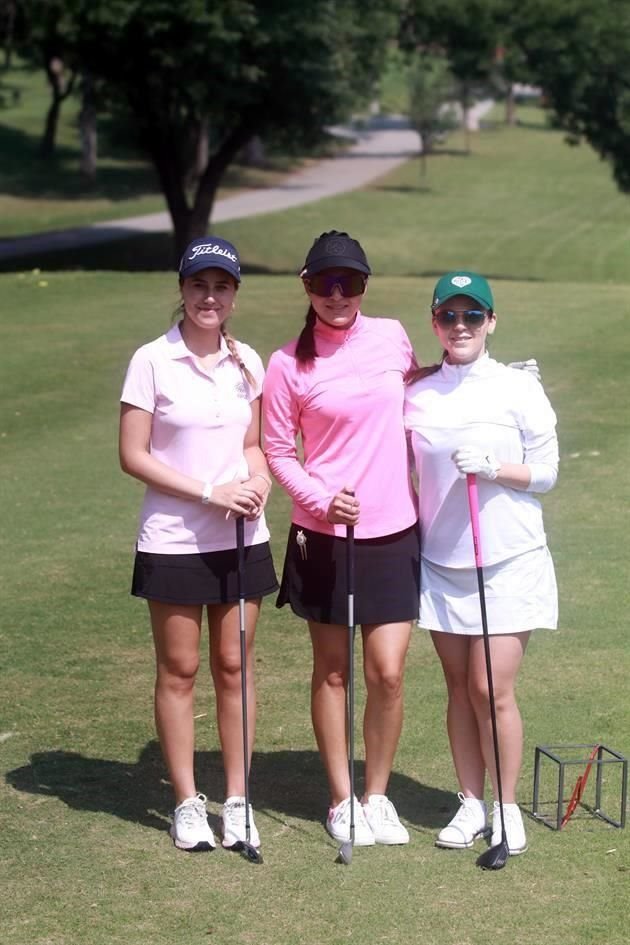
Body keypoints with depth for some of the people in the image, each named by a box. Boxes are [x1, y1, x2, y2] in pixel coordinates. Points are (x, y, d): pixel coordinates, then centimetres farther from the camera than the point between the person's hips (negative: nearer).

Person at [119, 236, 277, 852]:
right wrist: (210, 492, -16)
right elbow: (133, 456, -10)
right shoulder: (152, 361, -9)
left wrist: (258, 480, -7)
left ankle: (237, 800, 19)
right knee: (178, 670, 5)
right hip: (173, 540, -4)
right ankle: (187, 802, 17)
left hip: (241, 539, 4)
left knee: (234, 667, 9)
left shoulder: (247, 362, 5)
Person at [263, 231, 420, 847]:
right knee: (332, 672, 8)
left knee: (387, 673, -1)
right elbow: (279, 452, -2)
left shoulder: (391, 338, 2)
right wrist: (321, 499, -15)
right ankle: (341, 800, 22)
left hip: (393, 532, 2)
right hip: (324, 537, -2)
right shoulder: (289, 365, -6)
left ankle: (377, 795, 17)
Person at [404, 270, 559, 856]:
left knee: (491, 689, -6)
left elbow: (546, 472, -2)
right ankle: (471, 803, 19)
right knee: (459, 688, 7)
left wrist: (492, 467, -17)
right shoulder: (415, 394, 4)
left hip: (510, 562, -3)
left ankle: (507, 807, 9)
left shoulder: (520, 390, -3)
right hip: (440, 561, 3)